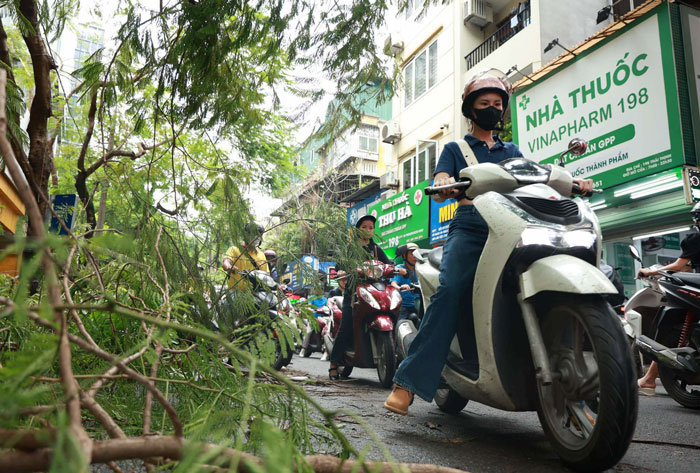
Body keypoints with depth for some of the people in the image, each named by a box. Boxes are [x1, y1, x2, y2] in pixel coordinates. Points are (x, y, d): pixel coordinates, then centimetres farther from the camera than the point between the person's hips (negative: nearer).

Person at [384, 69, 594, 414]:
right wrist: (445, 186, -21)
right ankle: (407, 382, -28)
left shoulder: (512, 152, 31)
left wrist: (570, 182, -6)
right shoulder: (455, 149, 21)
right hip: (469, 228, -3)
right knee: (450, 290, -29)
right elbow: (438, 191, 4)